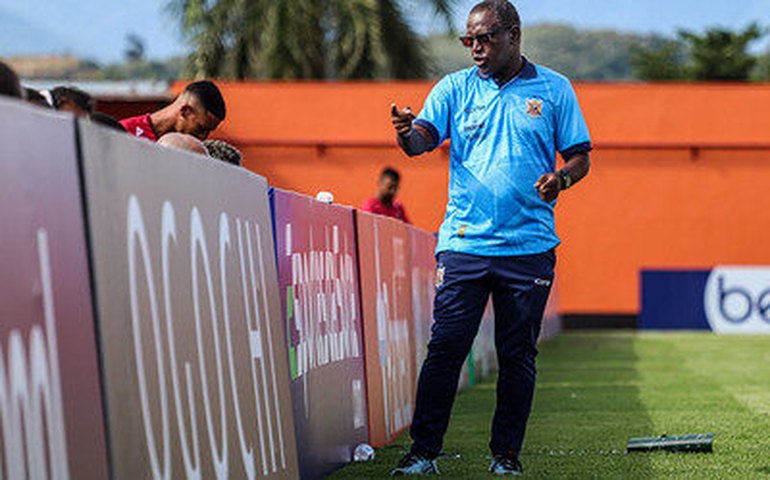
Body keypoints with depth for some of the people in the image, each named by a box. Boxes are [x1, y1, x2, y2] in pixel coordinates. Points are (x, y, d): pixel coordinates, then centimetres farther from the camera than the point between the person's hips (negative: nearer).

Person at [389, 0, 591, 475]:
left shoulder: (554, 89, 8)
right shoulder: (455, 88, 8)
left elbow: (580, 155, 9)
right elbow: (423, 138, -5)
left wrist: (562, 178, -13)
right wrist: (406, 132, -28)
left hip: (529, 247, 0)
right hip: (464, 241, 0)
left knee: (518, 355, 5)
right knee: (445, 348, -5)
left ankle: (506, 455, 15)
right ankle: (423, 453, 0)